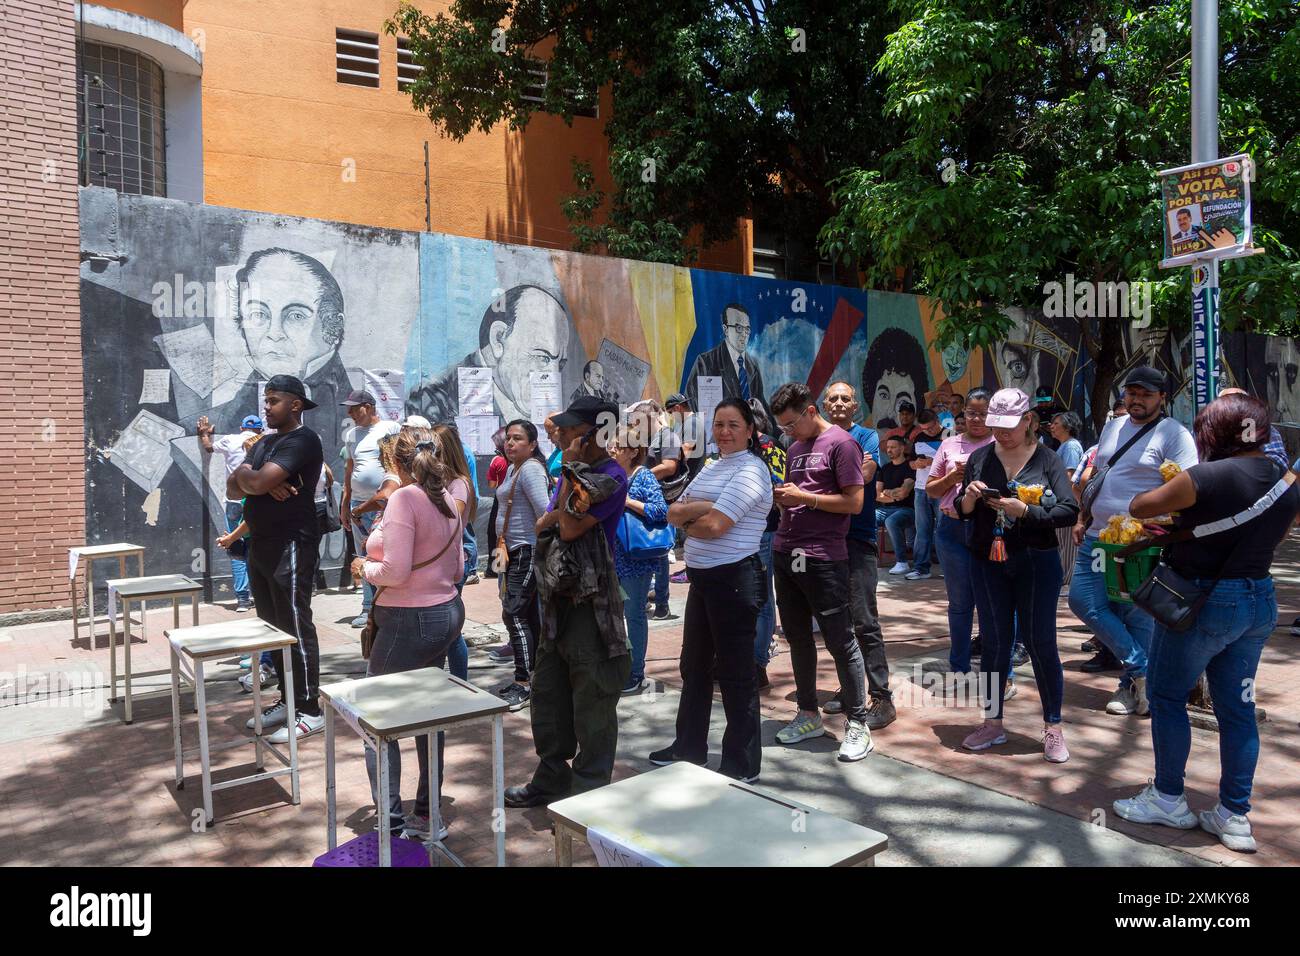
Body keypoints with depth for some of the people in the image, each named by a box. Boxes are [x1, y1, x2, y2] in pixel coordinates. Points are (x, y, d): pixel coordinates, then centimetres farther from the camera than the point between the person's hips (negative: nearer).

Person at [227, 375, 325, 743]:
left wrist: (244, 473, 0)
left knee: (296, 628, -5)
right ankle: (287, 700, 25)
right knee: (272, 626, 14)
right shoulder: (264, 443, 17)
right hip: (261, 546, 9)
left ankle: (309, 711, 3)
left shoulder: (302, 440, -13)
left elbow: (256, 483, -22)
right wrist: (257, 480, -11)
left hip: (291, 547, -9)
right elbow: (233, 489, 9)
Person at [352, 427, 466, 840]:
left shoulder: (405, 498, -16)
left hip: (411, 620, -8)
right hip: (447, 612, 8)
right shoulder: (449, 500, 7)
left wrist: (364, 567, -3)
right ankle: (426, 815, 25)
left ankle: (391, 823, 4)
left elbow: (395, 571, -21)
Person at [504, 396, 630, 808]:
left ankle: (589, 792, 15)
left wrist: (571, 472, -13)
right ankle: (551, 779, 34)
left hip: (592, 600, -9)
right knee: (548, 692, 18)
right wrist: (563, 511, -11)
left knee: (592, 702, 2)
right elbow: (543, 524, 9)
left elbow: (570, 527, -21)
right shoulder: (572, 474, 13)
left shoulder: (611, 477, -14)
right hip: (558, 595, 9)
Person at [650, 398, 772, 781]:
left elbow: (714, 526, -22)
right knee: (694, 666, 19)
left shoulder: (751, 470, -13)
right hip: (702, 577, 9)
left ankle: (742, 766, 15)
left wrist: (687, 520, -2)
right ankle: (689, 746, 35)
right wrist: (701, 508, -14)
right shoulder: (711, 467, 14)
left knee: (735, 672, 1)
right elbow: (674, 512, 5)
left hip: (734, 578, -9)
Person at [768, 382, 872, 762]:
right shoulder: (795, 448, 16)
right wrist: (780, 497, 1)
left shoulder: (840, 443, -8)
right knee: (798, 637, 14)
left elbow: (854, 502, -13)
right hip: (785, 553, 8)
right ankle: (808, 714, 28)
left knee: (840, 641, -1)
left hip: (822, 558, -8)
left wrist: (804, 497, -15)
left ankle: (857, 723, 9)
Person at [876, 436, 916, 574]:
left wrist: (886, 492, 3)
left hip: (906, 509, -6)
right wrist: (894, 496, -4)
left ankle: (902, 562, -27)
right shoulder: (885, 468, 19)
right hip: (885, 509, 6)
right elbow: (877, 495, 12)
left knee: (891, 521, -37)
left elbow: (903, 492, -12)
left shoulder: (909, 467, -1)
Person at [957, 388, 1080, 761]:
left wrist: (1024, 511, -24)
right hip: (988, 563, 3)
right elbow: (963, 512, 8)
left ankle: (1053, 728, 18)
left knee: (1040, 643, 4)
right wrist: (969, 496, -13)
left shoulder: (1046, 459, -5)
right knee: (995, 642, 11)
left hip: (1035, 563, -3)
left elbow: (1069, 511, -13)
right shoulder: (979, 458, 4)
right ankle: (993, 723, 23)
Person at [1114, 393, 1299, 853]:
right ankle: (1235, 816, 19)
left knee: (1167, 695, 9)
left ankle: (1169, 799, 19)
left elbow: (1138, 507, -11)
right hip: (1260, 601, 7)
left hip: (1202, 601, -7)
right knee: (1237, 707, 13)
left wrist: (1172, 496, 11)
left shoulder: (1207, 477, -20)